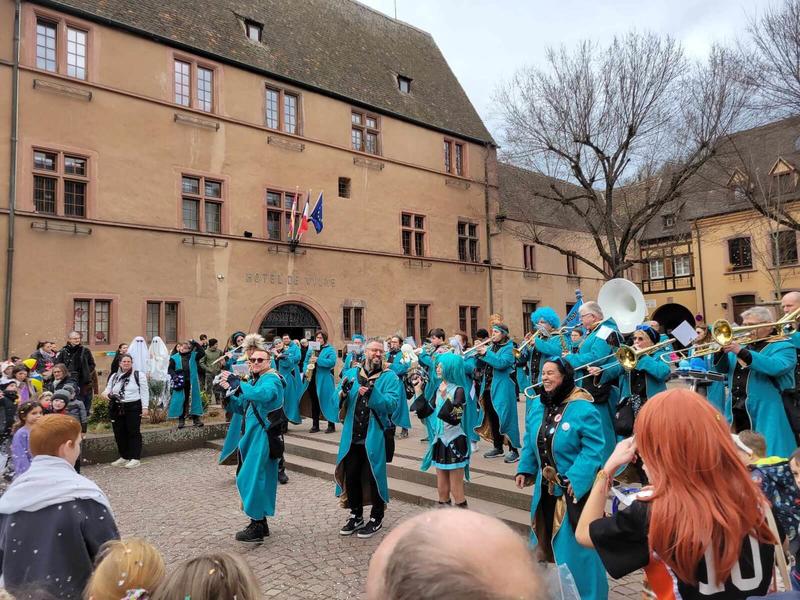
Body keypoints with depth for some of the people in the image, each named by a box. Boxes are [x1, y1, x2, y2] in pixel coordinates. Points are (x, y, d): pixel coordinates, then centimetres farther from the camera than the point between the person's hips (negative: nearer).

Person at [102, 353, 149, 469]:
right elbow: (108, 389, 20)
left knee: (133, 433, -3)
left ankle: (135, 458, 3)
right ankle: (124, 457, 23)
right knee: (119, 433, 9)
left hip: (133, 407, -5)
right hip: (116, 408, 5)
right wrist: (105, 393, -5)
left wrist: (145, 407, -9)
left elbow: (144, 392, -2)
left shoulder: (139, 375, 1)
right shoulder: (114, 376, 15)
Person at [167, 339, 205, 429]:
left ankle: (196, 418, 17)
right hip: (180, 383, -1)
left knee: (194, 399, 7)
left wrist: (196, 344, -13)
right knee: (181, 401, 4)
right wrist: (174, 376, -15)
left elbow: (202, 353, -9)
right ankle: (181, 420, 14)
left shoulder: (193, 355, 4)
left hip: (192, 382, 1)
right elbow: (170, 369, 3)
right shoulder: (174, 358, 2)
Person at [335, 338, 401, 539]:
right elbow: (337, 399, 2)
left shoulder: (389, 377, -4)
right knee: (351, 476, 12)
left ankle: (376, 519, 25)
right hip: (352, 436, 4)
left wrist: (372, 393, -31)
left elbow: (392, 403, -17)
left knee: (374, 476, 6)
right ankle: (356, 516, 32)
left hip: (376, 436, -4)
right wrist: (343, 392, -20)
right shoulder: (352, 373, 7)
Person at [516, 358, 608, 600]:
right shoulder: (537, 405, 3)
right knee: (546, 541, 20)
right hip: (546, 488, 7)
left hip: (574, 489, -7)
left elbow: (593, 449, -21)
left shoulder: (583, 409, -19)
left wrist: (576, 480, -26)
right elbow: (530, 442, 12)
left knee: (575, 543, 2)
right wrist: (525, 469, 5)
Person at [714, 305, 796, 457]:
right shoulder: (743, 345, 16)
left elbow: (775, 367, -23)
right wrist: (721, 351, -8)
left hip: (764, 415, -6)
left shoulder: (783, 347, -3)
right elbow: (722, 368, 13)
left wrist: (741, 352, -30)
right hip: (736, 412, 6)